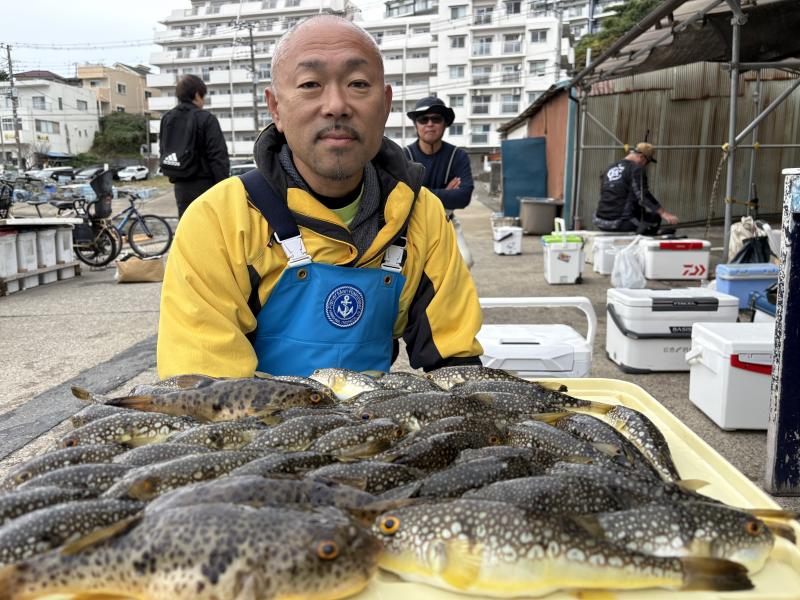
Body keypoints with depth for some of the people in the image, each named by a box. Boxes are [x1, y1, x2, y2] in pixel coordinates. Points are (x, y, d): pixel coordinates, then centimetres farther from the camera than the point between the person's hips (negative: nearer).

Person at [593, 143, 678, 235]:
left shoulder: (610, 168, 17)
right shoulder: (636, 169, -6)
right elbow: (643, 197, -16)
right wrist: (664, 213, -16)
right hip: (619, 223, -8)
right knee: (654, 217, 10)